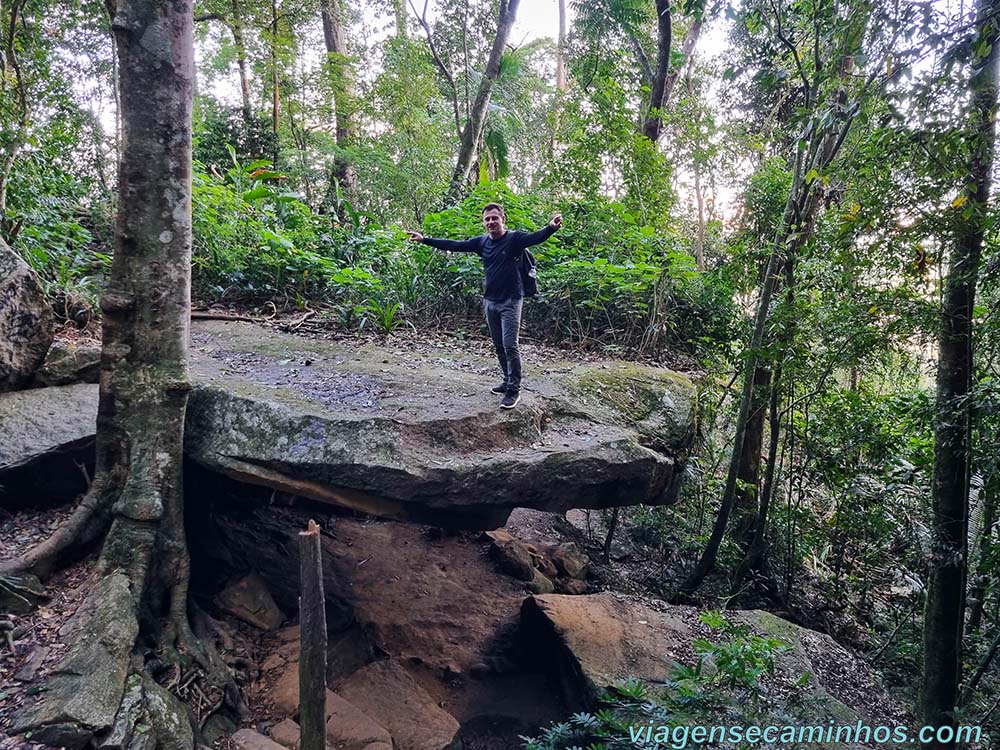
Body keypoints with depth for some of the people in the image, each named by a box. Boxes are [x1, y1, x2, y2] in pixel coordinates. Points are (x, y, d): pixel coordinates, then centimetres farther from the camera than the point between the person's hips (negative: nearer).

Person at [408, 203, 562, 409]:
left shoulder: (514, 239, -11)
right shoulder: (482, 242, 5)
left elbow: (536, 237, -29)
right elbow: (454, 245, 11)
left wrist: (551, 227, -51)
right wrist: (425, 240, 13)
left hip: (510, 301, -6)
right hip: (490, 301, 6)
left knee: (510, 346, -8)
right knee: (499, 346, 13)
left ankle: (514, 390, -2)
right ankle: (508, 382, 26)